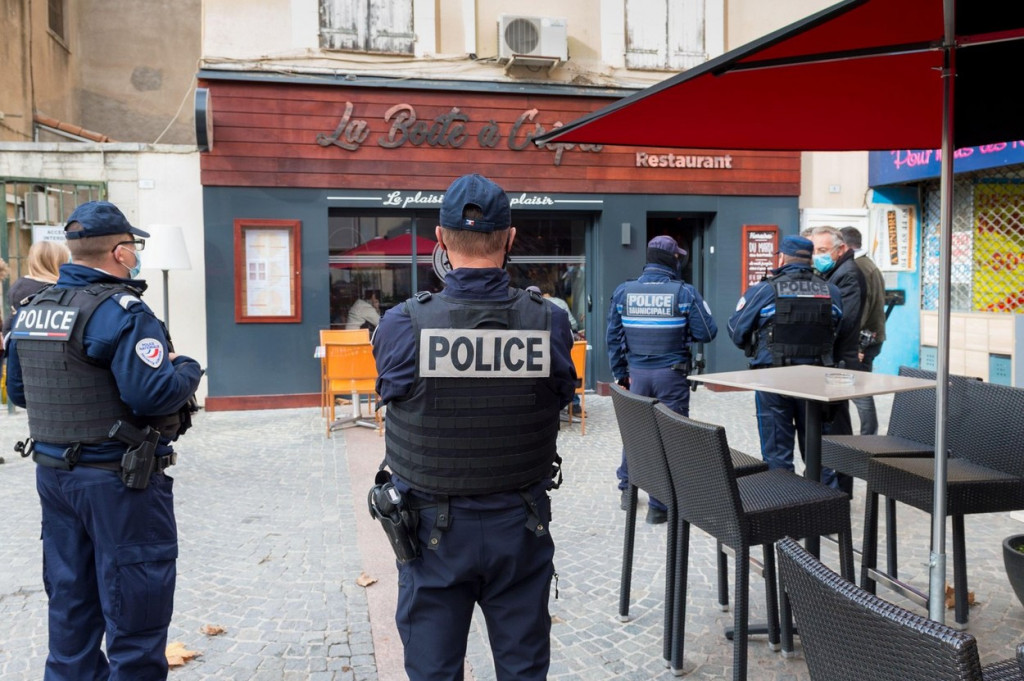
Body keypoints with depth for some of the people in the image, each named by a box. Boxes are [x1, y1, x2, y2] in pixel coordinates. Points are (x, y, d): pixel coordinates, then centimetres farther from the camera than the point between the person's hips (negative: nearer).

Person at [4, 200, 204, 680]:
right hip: (119, 480, -8)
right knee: (135, 605, 4)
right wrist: (187, 369, -10)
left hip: (53, 473, 8)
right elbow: (155, 392, -28)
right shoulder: (119, 311, -19)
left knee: (71, 603, 20)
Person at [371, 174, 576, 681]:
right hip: (520, 524, 2)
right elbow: (560, 400, 0)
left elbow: (391, 396, -2)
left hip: (434, 526, -1)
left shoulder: (401, 325, -18)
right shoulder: (550, 323, -13)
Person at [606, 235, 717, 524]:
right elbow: (707, 333, -8)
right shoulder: (684, 292, -9)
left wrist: (620, 375, 12)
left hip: (637, 373, 3)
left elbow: (614, 337, 3)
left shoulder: (623, 291, 0)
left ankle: (627, 488, 34)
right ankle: (658, 506, 8)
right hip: (671, 375, -3)